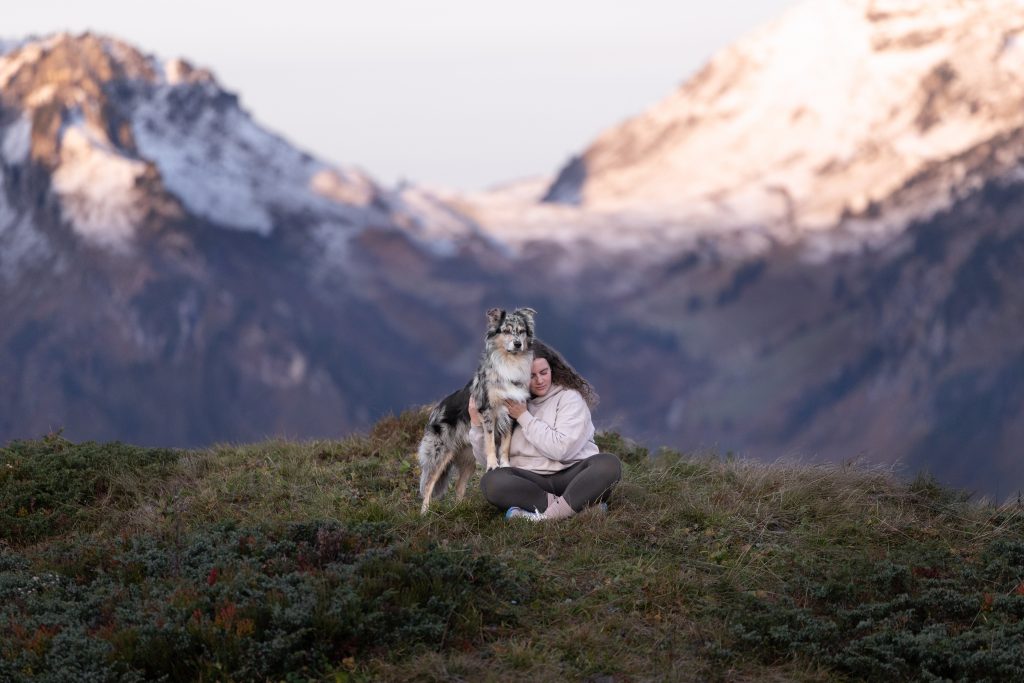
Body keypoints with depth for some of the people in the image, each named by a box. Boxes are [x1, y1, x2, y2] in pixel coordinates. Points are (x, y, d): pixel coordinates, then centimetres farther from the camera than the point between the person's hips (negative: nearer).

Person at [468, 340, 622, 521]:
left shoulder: (569, 397, 0)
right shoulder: (507, 405, 9)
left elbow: (561, 449, -13)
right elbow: (489, 460, 10)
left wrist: (524, 417, -9)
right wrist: (477, 424, -4)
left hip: (572, 474, -2)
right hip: (530, 481, 2)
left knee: (609, 464, -31)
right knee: (491, 481, -29)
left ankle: (545, 517, -41)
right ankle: (579, 505, -32)